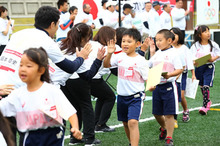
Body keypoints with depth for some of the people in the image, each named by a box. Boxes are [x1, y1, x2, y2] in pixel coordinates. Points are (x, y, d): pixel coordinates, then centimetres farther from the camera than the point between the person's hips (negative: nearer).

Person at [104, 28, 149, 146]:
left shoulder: (141, 60, -11)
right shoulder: (120, 57, 1)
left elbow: (147, 78, -7)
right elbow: (106, 65, 11)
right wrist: (109, 54, -6)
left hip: (136, 96, -6)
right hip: (122, 96, 6)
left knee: (133, 122, -22)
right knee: (125, 123, 19)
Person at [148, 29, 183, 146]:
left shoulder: (173, 53, -7)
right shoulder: (157, 54, 12)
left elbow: (179, 69, -13)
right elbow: (148, 66, 25)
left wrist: (169, 74, -28)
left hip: (168, 86, -6)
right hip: (156, 86, 6)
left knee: (169, 114, -3)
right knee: (156, 113, 14)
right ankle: (163, 128, 41)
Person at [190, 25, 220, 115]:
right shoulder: (195, 46, -1)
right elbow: (192, 56, -4)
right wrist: (194, 62, -25)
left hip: (209, 66, -3)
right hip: (198, 67, 3)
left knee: (206, 86, -12)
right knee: (201, 86, 15)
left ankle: (205, 106, -9)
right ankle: (208, 101, 36)